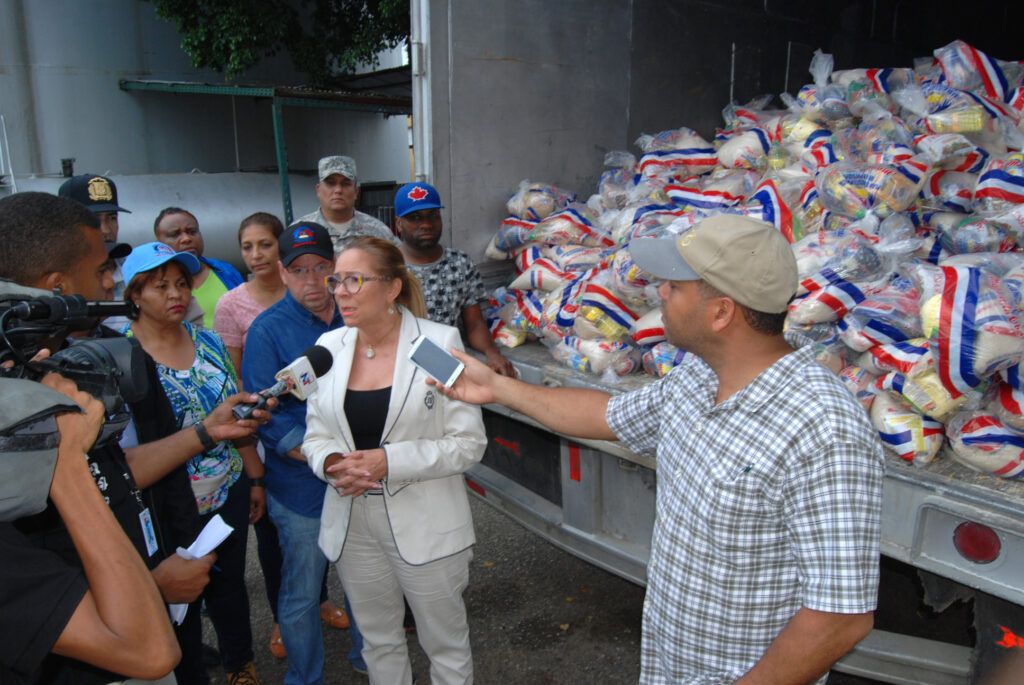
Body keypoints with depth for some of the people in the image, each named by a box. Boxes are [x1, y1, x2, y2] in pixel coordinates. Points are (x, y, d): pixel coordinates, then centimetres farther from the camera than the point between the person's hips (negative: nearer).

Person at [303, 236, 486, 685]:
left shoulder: (439, 342, -14)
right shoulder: (329, 345, 0)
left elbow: (469, 442, -13)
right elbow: (316, 434, 7)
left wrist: (389, 461, -23)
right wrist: (330, 462, -15)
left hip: (425, 524, -4)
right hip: (352, 524, 5)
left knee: (446, 645, 15)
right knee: (378, 641, 23)